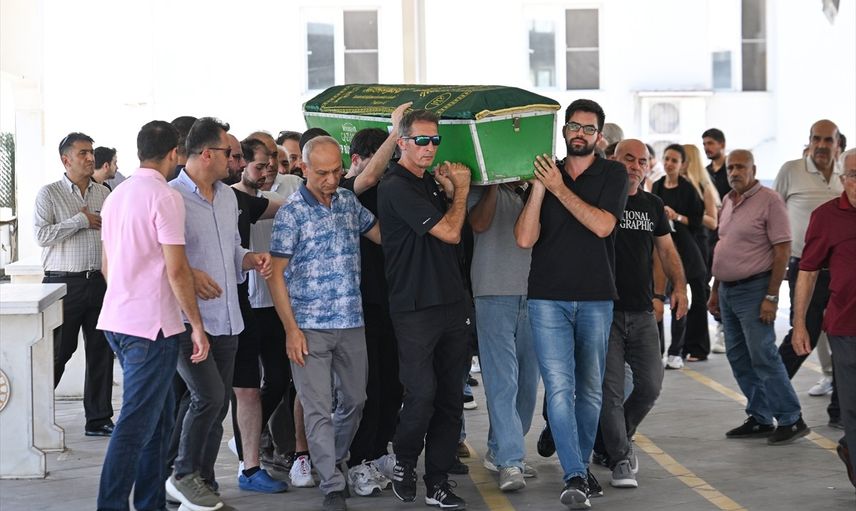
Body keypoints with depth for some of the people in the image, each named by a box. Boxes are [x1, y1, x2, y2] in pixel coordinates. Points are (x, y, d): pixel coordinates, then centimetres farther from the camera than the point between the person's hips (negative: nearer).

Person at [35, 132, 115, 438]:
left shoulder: (103, 193, 11)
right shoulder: (50, 194, -3)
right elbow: (42, 235, -14)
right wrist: (81, 220, -12)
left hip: (99, 281, 5)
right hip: (64, 283, -5)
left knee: (101, 351, 7)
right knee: (58, 351, -2)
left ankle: (99, 420, 15)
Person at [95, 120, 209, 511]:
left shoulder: (116, 197, 13)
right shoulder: (165, 197, -12)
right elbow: (176, 269, -16)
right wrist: (197, 326, -10)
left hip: (116, 319, 9)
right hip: (152, 325, -9)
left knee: (157, 419, 17)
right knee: (136, 424, -7)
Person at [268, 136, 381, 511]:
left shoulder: (348, 202, 8)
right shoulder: (291, 213, -7)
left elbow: (381, 235, 17)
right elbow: (277, 274, -7)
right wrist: (292, 329, -12)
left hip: (351, 324, 5)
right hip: (310, 328, -5)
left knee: (354, 400, 14)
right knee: (318, 409, -2)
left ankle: (336, 461, 36)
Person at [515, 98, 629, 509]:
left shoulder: (612, 174, 4)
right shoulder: (544, 174, 7)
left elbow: (602, 225, -13)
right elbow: (524, 238, -3)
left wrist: (559, 188, -13)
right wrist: (539, 187, -11)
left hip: (596, 298, 0)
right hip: (548, 298, 0)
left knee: (590, 390, 8)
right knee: (559, 388, -11)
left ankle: (581, 465, 23)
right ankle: (575, 477, -13)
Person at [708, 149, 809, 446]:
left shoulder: (769, 200, -11)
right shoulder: (728, 201, 13)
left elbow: (782, 251, -14)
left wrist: (771, 297, -18)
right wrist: (715, 291, 18)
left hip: (753, 289, -8)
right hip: (727, 290, 8)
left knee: (763, 357, -9)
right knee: (738, 359, 9)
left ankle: (791, 420, -1)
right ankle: (760, 419, 17)